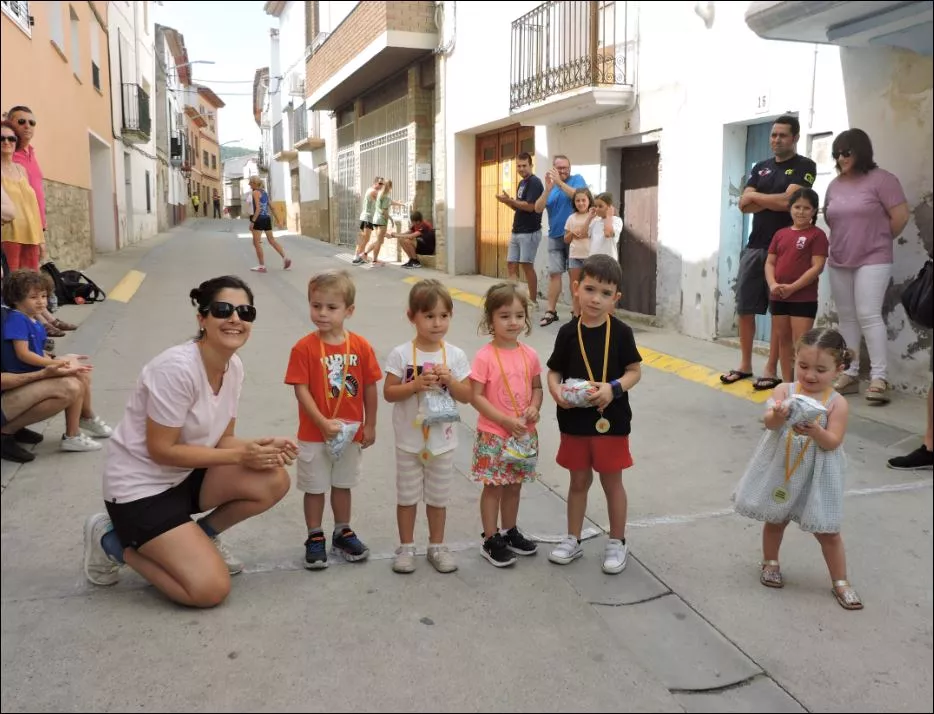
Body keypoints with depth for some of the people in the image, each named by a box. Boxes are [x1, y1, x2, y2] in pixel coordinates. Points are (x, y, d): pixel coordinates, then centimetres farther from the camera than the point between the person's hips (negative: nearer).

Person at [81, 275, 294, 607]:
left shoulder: (234, 367, -2)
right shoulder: (177, 368, -26)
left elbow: (222, 439, 4)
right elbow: (162, 450, -22)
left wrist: (261, 446, -16)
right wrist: (240, 456, -22)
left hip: (186, 476, 7)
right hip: (139, 487, -7)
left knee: (274, 481, -14)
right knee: (211, 589, -15)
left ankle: (201, 535, 11)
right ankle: (113, 542, 6)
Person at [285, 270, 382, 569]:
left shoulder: (360, 346, -7)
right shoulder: (304, 348, -15)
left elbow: (370, 388, -1)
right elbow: (301, 390, -16)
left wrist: (369, 425, 1)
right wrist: (324, 423, -22)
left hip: (351, 431, 3)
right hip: (314, 433, -2)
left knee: (343, 484, 19)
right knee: (315, 487, 12)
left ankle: (343, 533, 36)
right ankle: (315, 538, 28)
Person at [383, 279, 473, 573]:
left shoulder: (455, 355, -5)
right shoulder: (401, 355, -10)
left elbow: (467, 396, -3)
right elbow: (389, 393, -10)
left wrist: (449, 380, -21)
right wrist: (415, 385, -24)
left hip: (442, 440, 1)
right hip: (409, 440, -1)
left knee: (438, 497, 14)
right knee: (407, 496, 12)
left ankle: (436, 546, 31)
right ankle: (406, 547, 28)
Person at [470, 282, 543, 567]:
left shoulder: (530, 355, 0)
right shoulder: (485, 357, -15)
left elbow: (537, 387, 12)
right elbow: (476, 397, -15)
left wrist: (534, 407, -9)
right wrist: (505, 420, -21)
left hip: (524, 435, 5)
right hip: (493, 434, -5)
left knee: (514, 486, 17)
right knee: (493, 487, 5)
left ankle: (509, 532, 35)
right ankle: (491, 540, 19)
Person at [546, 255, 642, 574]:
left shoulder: (620, 332, -9)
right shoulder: (569, 332, -5)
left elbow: (635, 370, -3)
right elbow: (554, 371, 3)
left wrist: (613, 389, -20)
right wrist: (557, 393, -17)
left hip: (611, 420, -2)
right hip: (575, 421, 2)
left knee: (611, 482, 11)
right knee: (579, 481, 16)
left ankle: (617, 543, 27)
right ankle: (573, 540, 31)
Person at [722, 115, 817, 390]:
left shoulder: (804, 167, -1)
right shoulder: (760, 167, 15)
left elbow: (787, 201, -15)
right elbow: (743, 204, 4)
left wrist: (756, 196, -2)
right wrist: (774, 200, -9)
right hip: (754, 246, 5)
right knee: (744, 308, 6)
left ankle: (771, 369, 6)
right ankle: (745, 365, 17)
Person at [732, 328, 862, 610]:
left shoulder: (837, 404, -11)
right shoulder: (785, 390, -8)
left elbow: (833, 442, -16)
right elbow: (769, 422, -21)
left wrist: (815, 431, -36)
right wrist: (778, 415, -43)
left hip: (816, 475, -1)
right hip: (780, 469, 2)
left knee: (827, 531, 6)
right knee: (775, 519, 19)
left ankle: (840, 582, 23)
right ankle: (770, 562, 42)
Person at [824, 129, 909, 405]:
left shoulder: (881, 179, -7)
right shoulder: (835, 185, 11)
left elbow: (901, 216, -9)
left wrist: (879, 240, 2)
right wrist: (846, 240, 11)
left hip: (872, 260, -6)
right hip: (839, 262, 6)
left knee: (868, 315, -13)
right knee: (847, 317, 7)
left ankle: (879, 378, -8)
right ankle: (849, 374, 12)